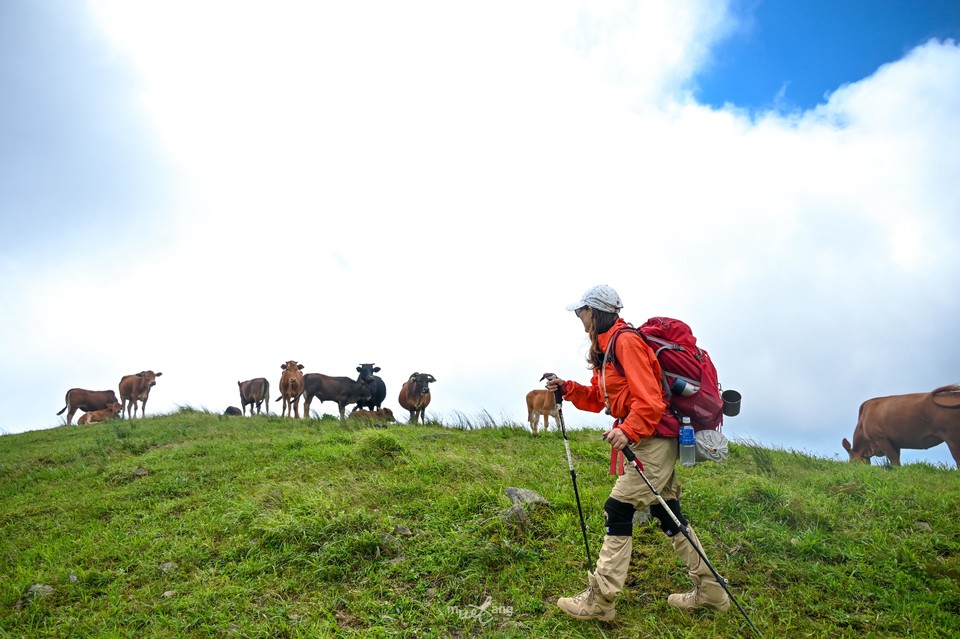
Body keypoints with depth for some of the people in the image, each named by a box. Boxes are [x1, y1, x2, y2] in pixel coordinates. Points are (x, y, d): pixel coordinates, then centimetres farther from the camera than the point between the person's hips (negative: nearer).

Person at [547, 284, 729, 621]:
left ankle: (599, 599, -2)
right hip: (645, 439, 10)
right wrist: (568, 389, 7)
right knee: (668, 515, 14)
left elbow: (648, 399, -24)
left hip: (653, 440, -10)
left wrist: (629, 431, -35)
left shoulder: (626, 341, -17)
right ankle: (710, 591, 24)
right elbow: (600, 399, 18)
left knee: (618, 510, -9)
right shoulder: (606, 347, 14)